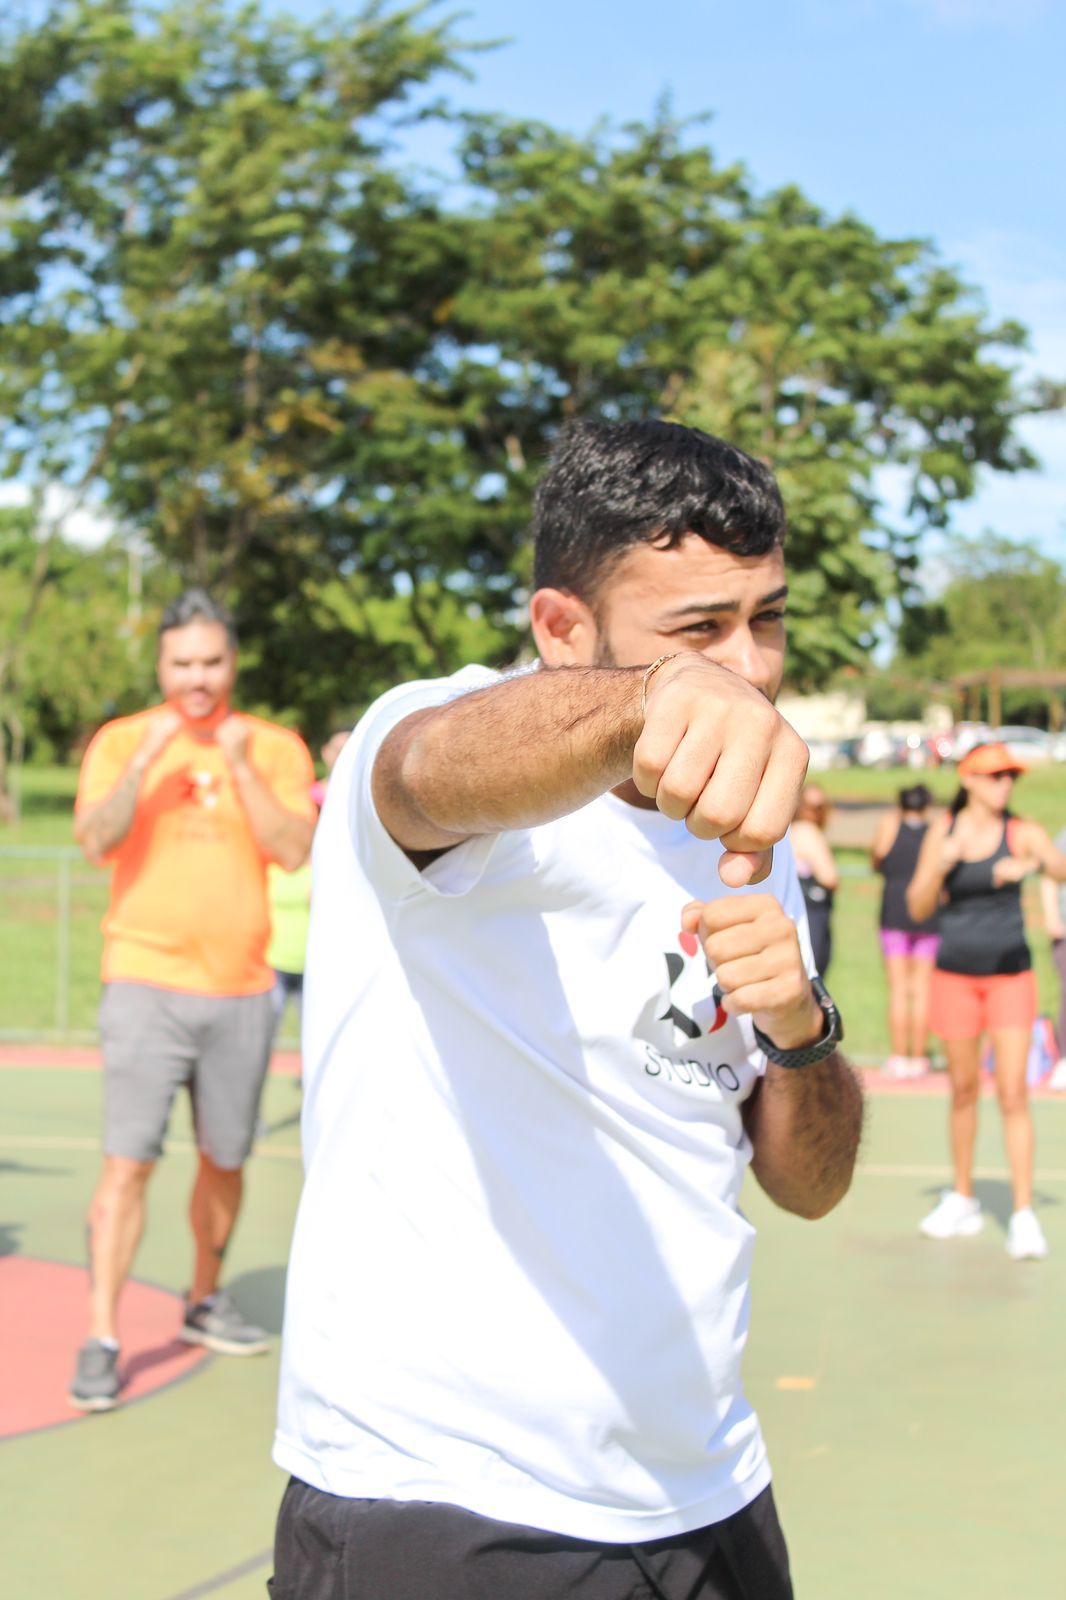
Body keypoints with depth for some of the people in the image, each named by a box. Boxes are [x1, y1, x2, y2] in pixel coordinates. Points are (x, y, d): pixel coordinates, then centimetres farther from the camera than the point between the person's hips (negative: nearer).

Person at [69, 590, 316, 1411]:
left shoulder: (276, 747, 5)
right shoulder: (121, 741, 3)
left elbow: (294, 850, -6)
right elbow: (95, 840, -10)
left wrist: (240, 766, -14)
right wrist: (147, 759, -19)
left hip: (242, 987, 2)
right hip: (147, 981, -2)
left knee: (226, 1159, 13)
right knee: (129, 1161, -9)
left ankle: (205, 1300, 33)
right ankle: (102, 1338, -4)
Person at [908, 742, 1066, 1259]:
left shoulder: (1023, 832, -4)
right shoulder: (941, 832, 1)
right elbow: (918, 909, 1)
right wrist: (941, 864, -15)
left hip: (1010, 974, -2)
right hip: (955, 974, 2)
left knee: (1013, 1094, -8)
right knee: (963, 1089, 11)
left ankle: (1024, 1214, -4)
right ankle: (962, 1199, 25)